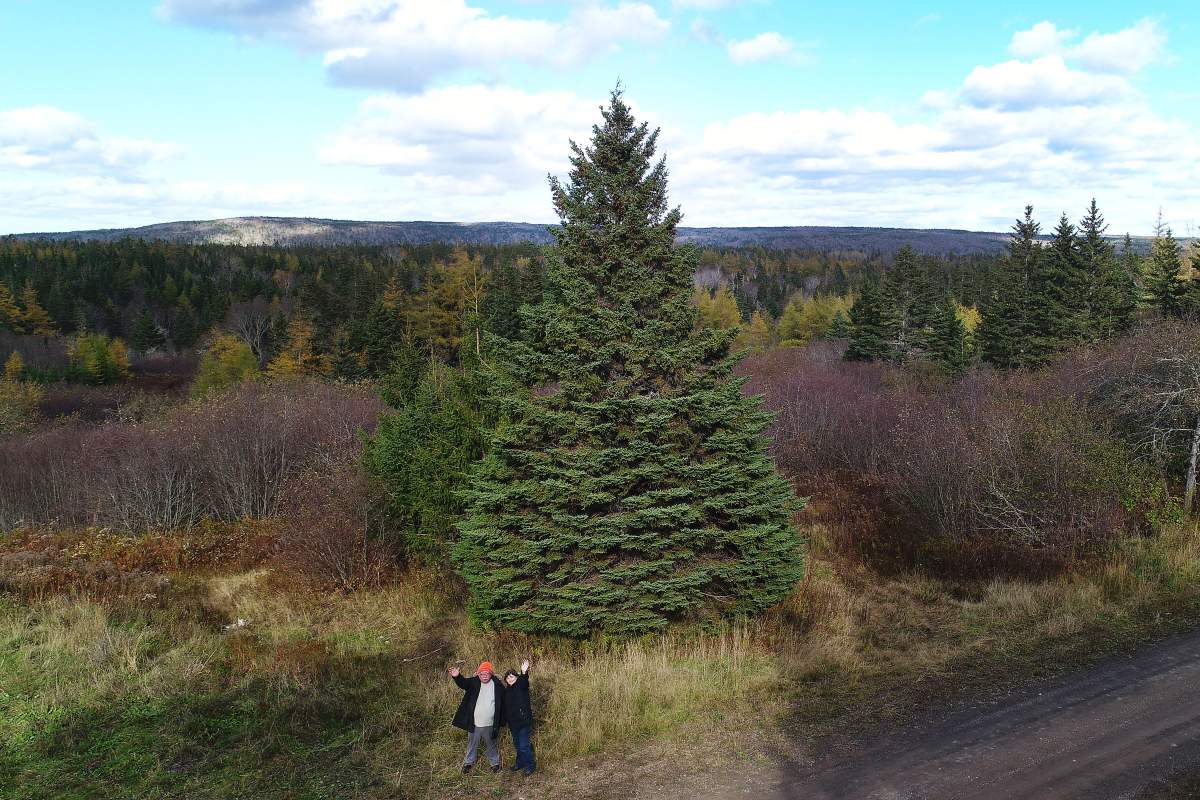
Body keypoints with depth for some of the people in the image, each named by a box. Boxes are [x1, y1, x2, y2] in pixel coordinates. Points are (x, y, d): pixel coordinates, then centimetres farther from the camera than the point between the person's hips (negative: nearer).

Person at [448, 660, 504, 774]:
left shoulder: (497, 685, -8)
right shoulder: (474, 682, -9)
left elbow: (502, 704, 1)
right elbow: (463, 683, -27)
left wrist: (500, 721, 0)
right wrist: (457, 676, -50)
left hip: (490, 725, 0)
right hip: (475, 724, 0)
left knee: (491, 745, 18)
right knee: (472, 744, 16)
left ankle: (495, 763, 37)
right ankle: (468, 762, 36)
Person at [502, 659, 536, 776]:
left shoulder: (521, 686, -10)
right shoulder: (507, 691, 8)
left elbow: (523, 681, -32)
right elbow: (505, 707, 15)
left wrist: (524, 673, -52)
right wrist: (505, 720, 11)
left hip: (524, 721, -6)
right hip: (513, 722, 6)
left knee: (524, 745, -6)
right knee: (517, 744, 18)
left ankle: (530, 765, 9)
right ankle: (520, 762, 35)